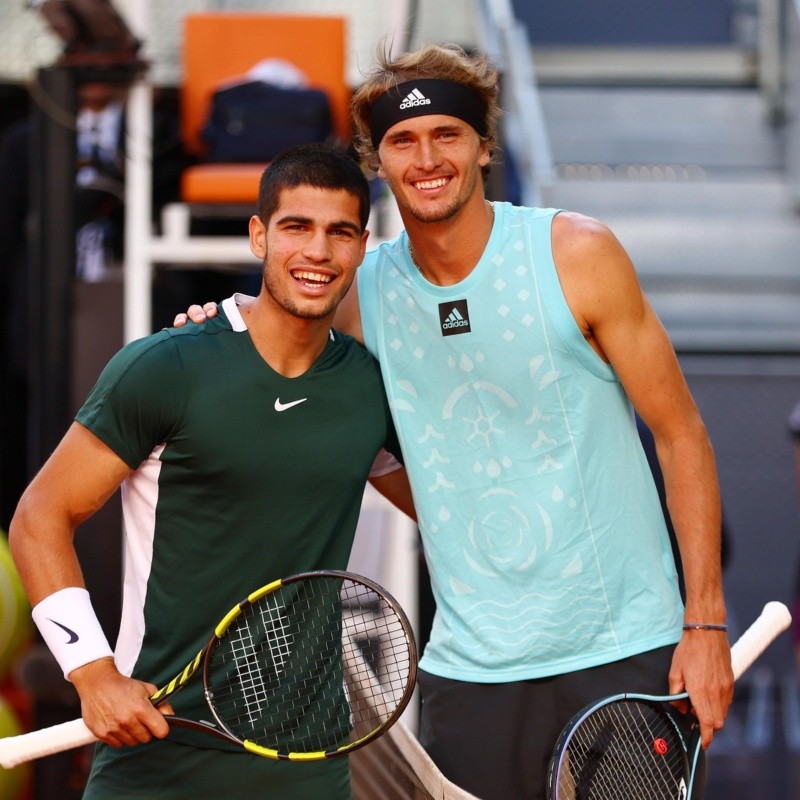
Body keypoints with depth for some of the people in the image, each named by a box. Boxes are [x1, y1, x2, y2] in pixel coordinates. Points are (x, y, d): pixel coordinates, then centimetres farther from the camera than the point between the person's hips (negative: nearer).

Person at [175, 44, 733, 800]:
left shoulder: (576, 253, -5)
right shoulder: (365, 293, 3)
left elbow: (681, 434, -2)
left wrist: (705, 623, -8)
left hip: (624, 651, -2)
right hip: (469, 669, 3)